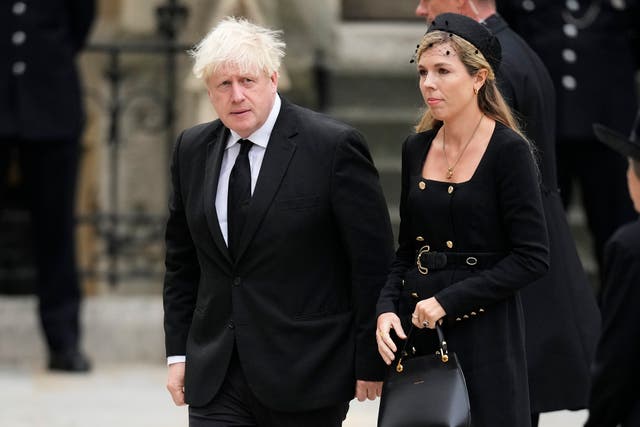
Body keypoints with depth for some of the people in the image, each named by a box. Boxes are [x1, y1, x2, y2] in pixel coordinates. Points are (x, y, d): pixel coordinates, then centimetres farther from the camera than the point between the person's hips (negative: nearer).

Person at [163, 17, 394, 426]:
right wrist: (178, 352, 11)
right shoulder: (193, 150, 8)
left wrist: (370, 362, -8)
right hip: (215, 376, 4)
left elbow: (374, 262, -7)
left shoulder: (334, 146, -9)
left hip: (306, 375, -4)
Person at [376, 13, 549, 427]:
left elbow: (532, 257, -13)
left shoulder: (509, 150, -10)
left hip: (485, 334, -5)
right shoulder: (417, 149, 8)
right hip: (416, 330, 5)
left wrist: (448, 301, -17)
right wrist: (387, 309, -3)